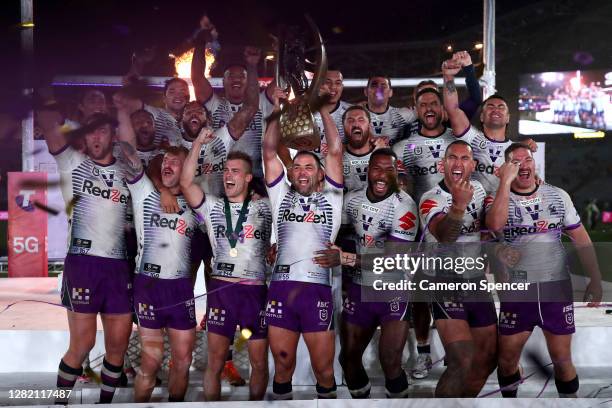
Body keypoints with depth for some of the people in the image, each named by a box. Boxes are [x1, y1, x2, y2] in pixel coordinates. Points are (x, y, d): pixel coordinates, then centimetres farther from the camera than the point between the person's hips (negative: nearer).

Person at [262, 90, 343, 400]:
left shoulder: (330, 199, 12)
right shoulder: (282, 197, 16)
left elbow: (335, 152, 5)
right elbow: (269, 151, 10)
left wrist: (322, 108, 7)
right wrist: (278, 110, 5)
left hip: (317, 290, -1)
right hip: (281, 289, 1)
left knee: (323, 369, 3)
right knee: (282, 366, 8)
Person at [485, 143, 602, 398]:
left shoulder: (558, 195, 4)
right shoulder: (498, 198, -2)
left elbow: (581, 239, 7)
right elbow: (495, 225, -26)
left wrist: (595, 280, 3)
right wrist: (505, 181, -21)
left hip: (556, 287, 1)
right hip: (517, 290, -1)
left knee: (562, 358, 7)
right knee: (507, 357, 8)